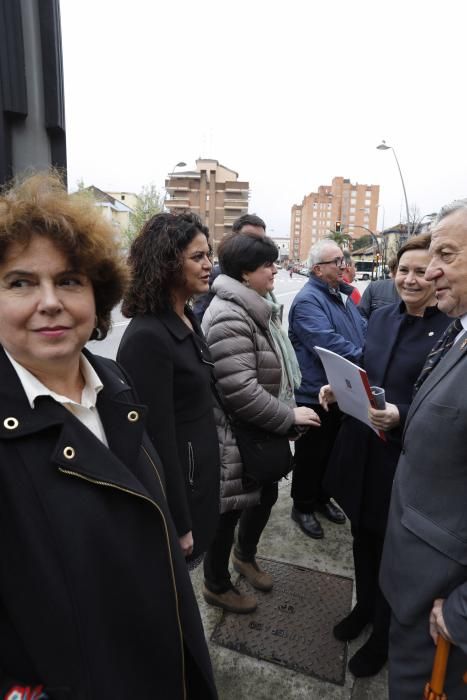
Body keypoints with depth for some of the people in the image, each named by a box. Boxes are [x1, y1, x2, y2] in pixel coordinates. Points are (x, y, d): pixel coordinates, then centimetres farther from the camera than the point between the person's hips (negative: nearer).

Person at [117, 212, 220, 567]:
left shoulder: (187, 318, 4)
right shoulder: (147, 337, -25)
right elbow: (157, 438, -23)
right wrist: (179, 524, -16)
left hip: (200, 468, 8)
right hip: (174, 481, -8)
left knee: (184, 573, 26)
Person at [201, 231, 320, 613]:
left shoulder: (259, 307, 8)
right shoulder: (229, 317, -25)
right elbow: (240, 391, -29)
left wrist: (289, 411, 12)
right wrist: (289, 417, -19)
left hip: (264, 433, 9)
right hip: (237, 438, -9)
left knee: (266, 495, 23)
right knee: (230, 508, 9)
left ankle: (246, 555, 51)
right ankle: (216, 585, 35)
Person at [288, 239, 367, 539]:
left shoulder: (343, 294, 11)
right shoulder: (307, 300, -20)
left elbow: (363, 330, 13)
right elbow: (328, 344, -29)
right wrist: (365, 360, -19)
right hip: (316, 394, -8)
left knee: (331, 450, 22)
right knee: (311, 455, 8)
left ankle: (322, 497, 41)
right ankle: (303, 507, 28)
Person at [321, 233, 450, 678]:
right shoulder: (380, 316, 4)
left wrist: (400, 416, -31)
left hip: (406, 459, -5)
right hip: (360, 449, 6)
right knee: (363, 536, 23)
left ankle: (383, 637, 42)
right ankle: (364, 606, 51)